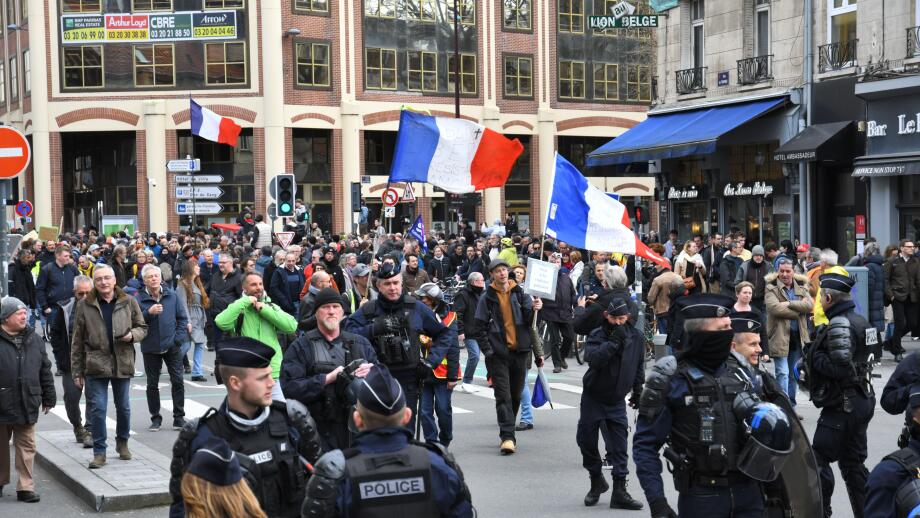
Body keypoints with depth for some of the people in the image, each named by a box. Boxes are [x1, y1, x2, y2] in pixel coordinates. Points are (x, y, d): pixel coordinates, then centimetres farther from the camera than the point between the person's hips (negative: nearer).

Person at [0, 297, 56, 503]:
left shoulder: (34, 340, 7)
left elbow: (45, 371, 13)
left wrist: (48, 397, 14)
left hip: (27, 406, 3)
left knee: (27, 447, 3)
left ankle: (25, 487, 8)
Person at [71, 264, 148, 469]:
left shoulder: (129, 302, 2)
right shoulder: (84, 305, 0)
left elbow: (142, 328, 13)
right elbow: (77, 341, 3)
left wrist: (133, 335, -11)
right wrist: (77, 371, 1)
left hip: (122, 364, 2)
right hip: (96, 365, -1)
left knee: (123, 407, 13)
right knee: (98, 409, -2)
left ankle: (122, 442, 35)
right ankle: (99, 452, 7)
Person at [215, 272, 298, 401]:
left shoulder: (272, 307, 12)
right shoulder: (238, 309, 3)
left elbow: (292, 326, -4)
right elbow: (221, 323, -18)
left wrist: (265, 309, -7)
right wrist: (244, 302, -14)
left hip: (274, 374, 2)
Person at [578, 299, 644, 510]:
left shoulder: (636, 338, -3)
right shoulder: (597, 335, -12)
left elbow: (639, 367, 12)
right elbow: (593, 358, -31)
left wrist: (637, 392, 14)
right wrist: (614, 341, -34)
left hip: (617, 400, 1)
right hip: (593, 397, -1)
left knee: (619, 445, -3)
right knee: (586, 439, 2)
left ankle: (619, 491, 2)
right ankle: (596, 481, 24)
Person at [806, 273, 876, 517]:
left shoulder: (839, 325, -18)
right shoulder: (859, 320, 12)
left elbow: (840, 368, -25)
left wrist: (814, 357, -10)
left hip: (842, 405, -10)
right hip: (863, 400, 10)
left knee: (819, 460, -4)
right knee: (853, 462, 16)